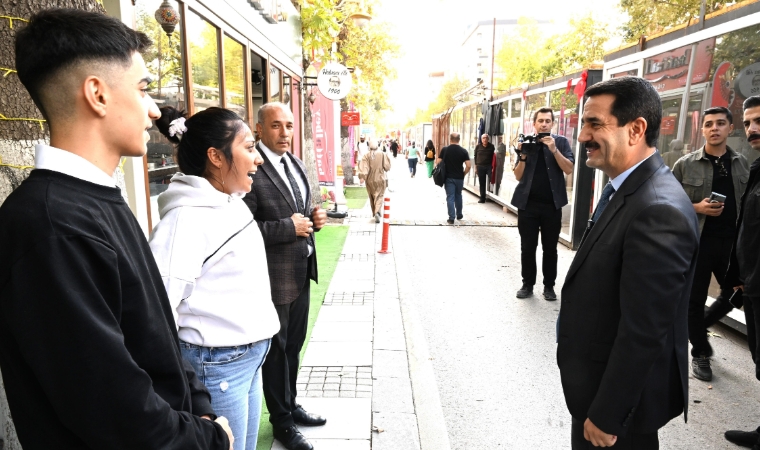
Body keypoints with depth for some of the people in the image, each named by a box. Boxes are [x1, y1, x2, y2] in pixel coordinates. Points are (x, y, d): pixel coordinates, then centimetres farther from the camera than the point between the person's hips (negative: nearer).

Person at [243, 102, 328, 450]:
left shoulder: (297, 165, 10)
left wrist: (314, 218, -2)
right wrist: (288, 228, -22)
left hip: (301, 271, 8)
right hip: (274, 277, -8)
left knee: (293, 345, 22)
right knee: (276, 350, 11)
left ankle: (291, 405, 42)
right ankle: (281, 420, 31)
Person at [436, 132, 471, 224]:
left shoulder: (444, 150, -5)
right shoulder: (463, 151, -4)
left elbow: (438, 162, -6)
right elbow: (469, 165, -9)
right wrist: (463, 174, 6)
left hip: (448, 177, -1)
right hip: (459, 177, 1)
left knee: (450, 197, 1)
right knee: (458, 196, 19)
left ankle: (451, 218, -3)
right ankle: (459, 215, 31)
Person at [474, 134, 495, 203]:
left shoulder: (491, 146, 1)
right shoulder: (478, 146, 3)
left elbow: (493, 156, 4)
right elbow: (475, 155, 9)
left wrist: (493, 165, -3)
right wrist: (476, 164, 4)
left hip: (489, 166, -1)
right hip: (480, 166, 1)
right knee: (482, 183, 5)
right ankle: (482, 198, 11)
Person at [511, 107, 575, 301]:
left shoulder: (561, 141, 2)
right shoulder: (526, 143, 5)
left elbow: (569, 169, -9)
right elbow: (518, 176, 2)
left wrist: (554, 149, -21)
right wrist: (523, 156, -14)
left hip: (552, 204, -1)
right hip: (528, 204, 1)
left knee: (550, 248, 6)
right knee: (527, 247, 5)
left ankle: (549, 286, 18)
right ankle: (527, 284, 17)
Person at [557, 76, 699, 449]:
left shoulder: (658, 211, -28)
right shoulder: (625, 188, 3)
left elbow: (644, 332, -27)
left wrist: (605, 416, -18)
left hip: (621, 395, -9)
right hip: (599, 378, 9)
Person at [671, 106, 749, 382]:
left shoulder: (743, 165, 5)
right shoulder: (685, 165, -4)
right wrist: (696, 207, -18)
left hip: (732, 242, 3)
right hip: (696, 242, -3)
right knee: (695, 299, 6)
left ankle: (699, 327, 39)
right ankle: (699, 354, 24)